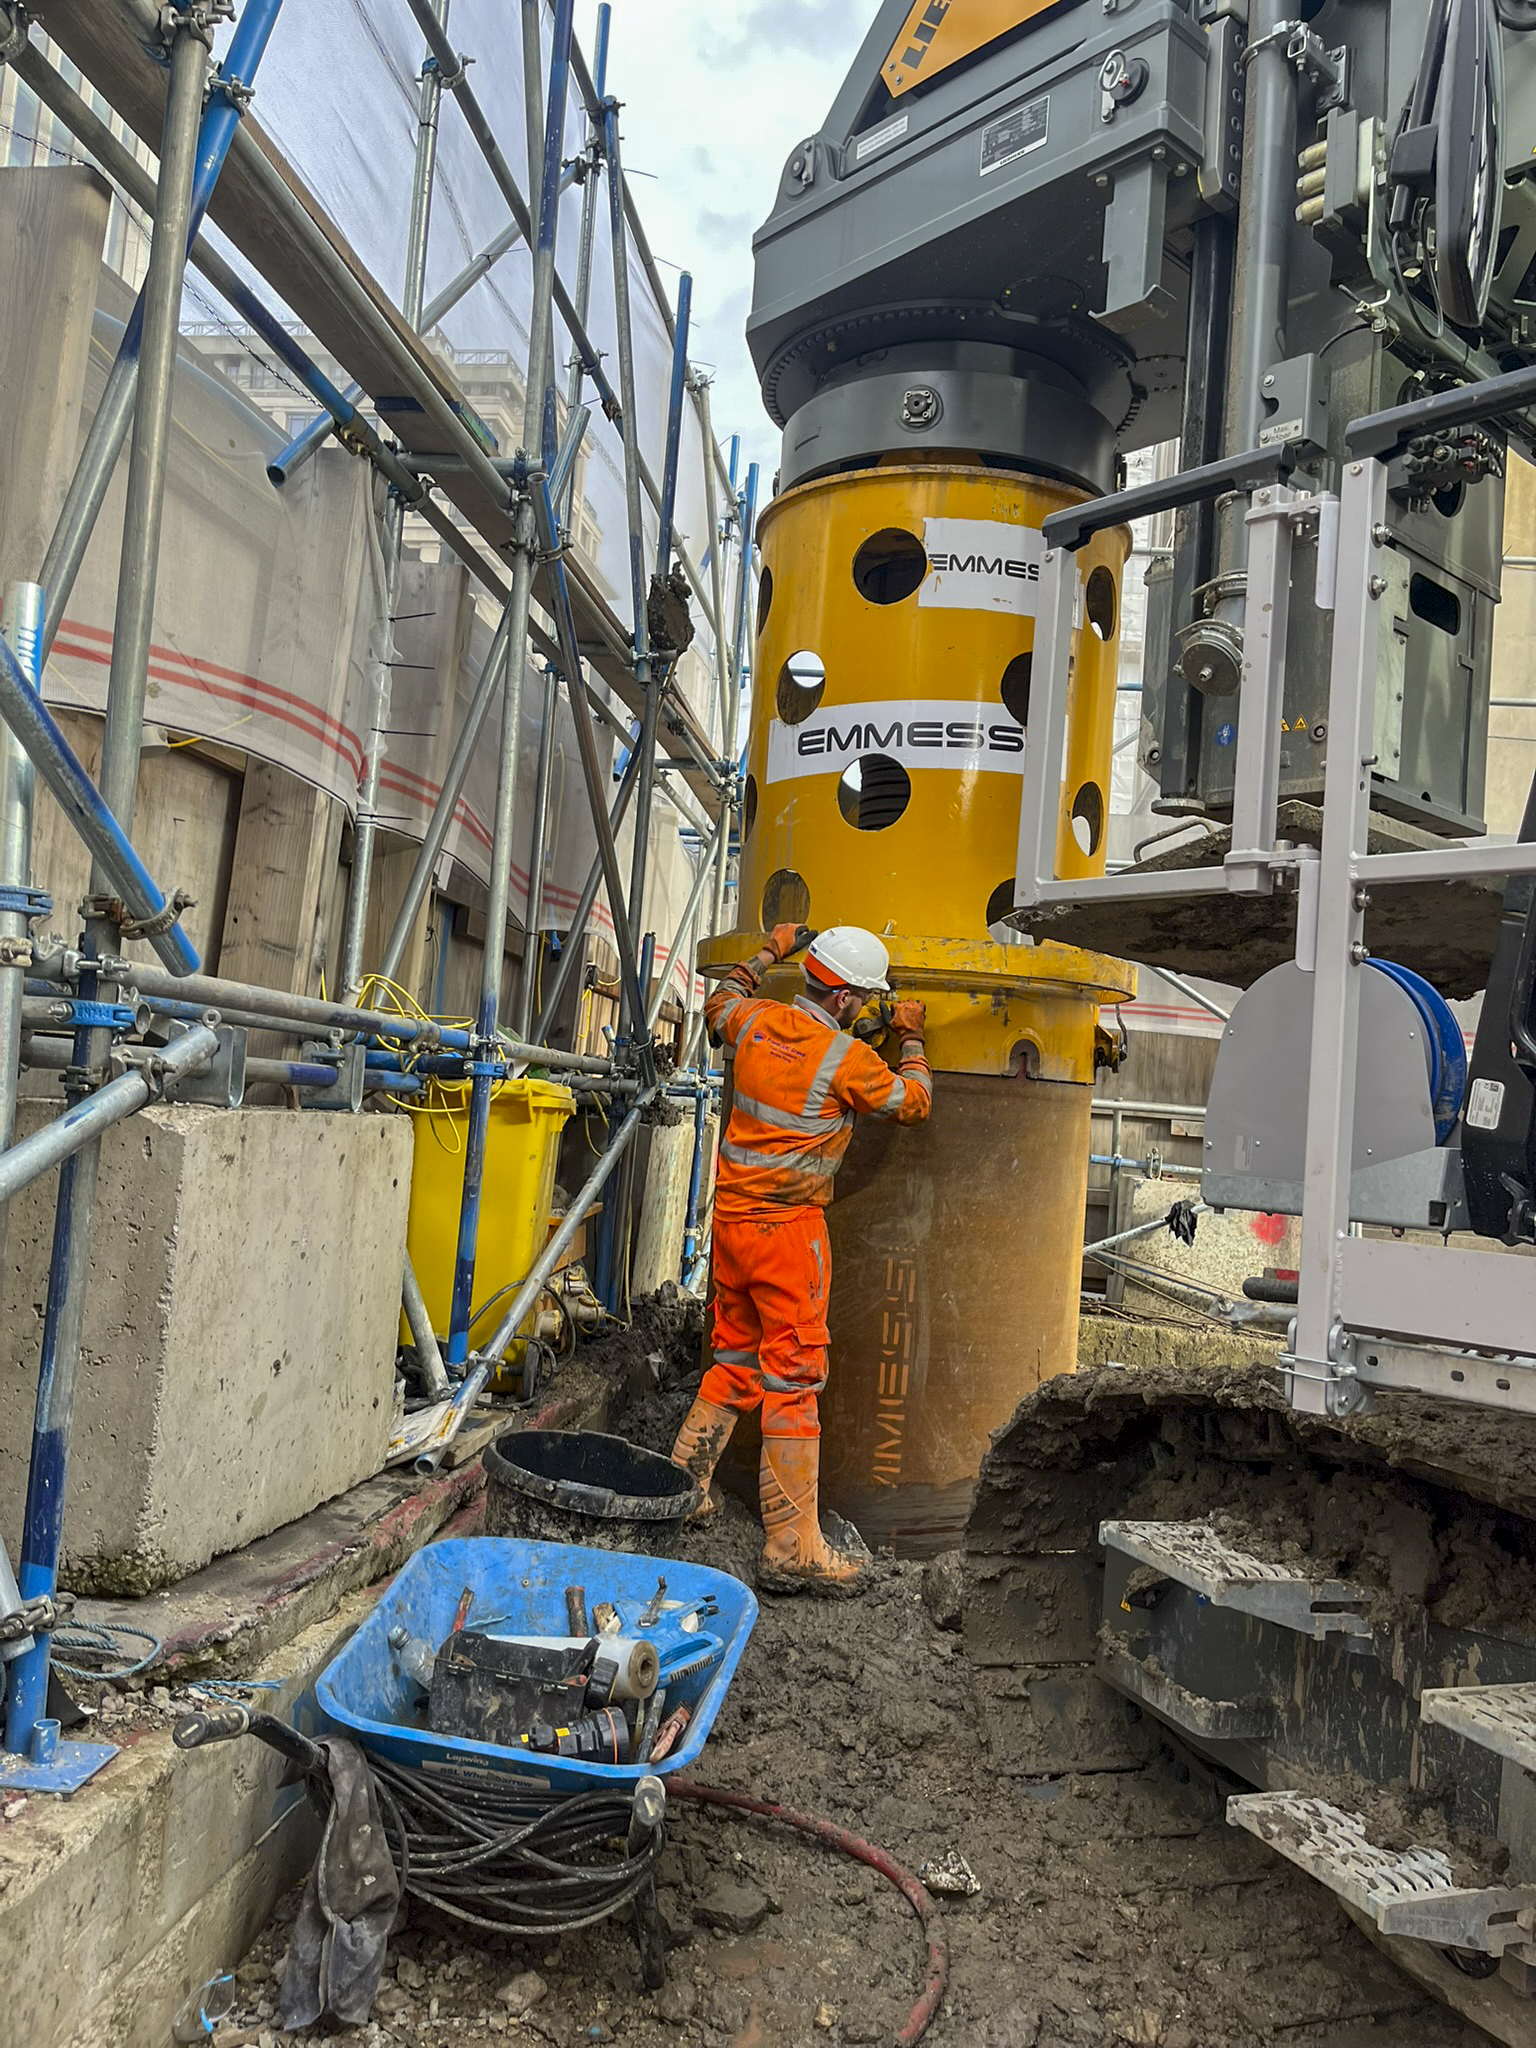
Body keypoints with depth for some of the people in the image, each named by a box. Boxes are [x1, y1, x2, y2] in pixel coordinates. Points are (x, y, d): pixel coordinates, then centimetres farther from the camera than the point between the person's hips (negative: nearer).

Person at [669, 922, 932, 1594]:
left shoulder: (756, 1021, 3)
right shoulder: (847, 1057, -14)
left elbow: (719, 1005, 29)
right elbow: (913, 1104, 2)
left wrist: (768, 954, 34)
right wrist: (911, 1040, 16)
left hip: (732, 1213, 7)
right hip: (788, 1228, -7)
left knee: (735, 1359, 21)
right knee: (793, 1376, -3)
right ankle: (792, 1549, 3)